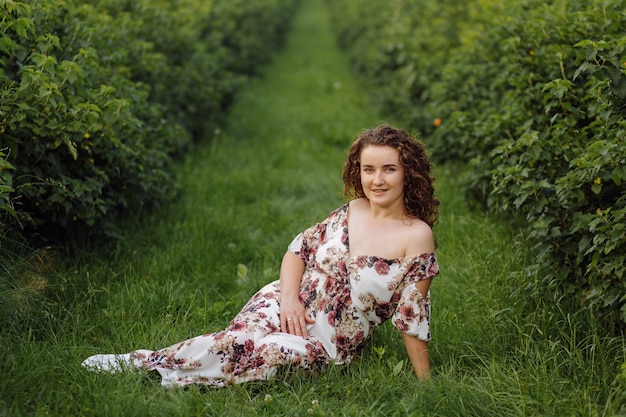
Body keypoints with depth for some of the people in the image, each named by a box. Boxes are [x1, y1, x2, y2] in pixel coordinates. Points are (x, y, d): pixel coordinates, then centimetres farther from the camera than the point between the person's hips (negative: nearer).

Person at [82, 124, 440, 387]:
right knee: (238, 336, -28)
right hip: (288, 307, 4)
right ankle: (138, 361, -28)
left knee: (250, 351, -31)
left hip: (329, 345, -4)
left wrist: (424, 384, -10)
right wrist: (289, 297, -9)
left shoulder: (416, 235, -13)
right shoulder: (351, 211, 3)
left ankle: (146, 363, -25)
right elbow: (298, 249, 9)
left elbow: (412, 318, -10)